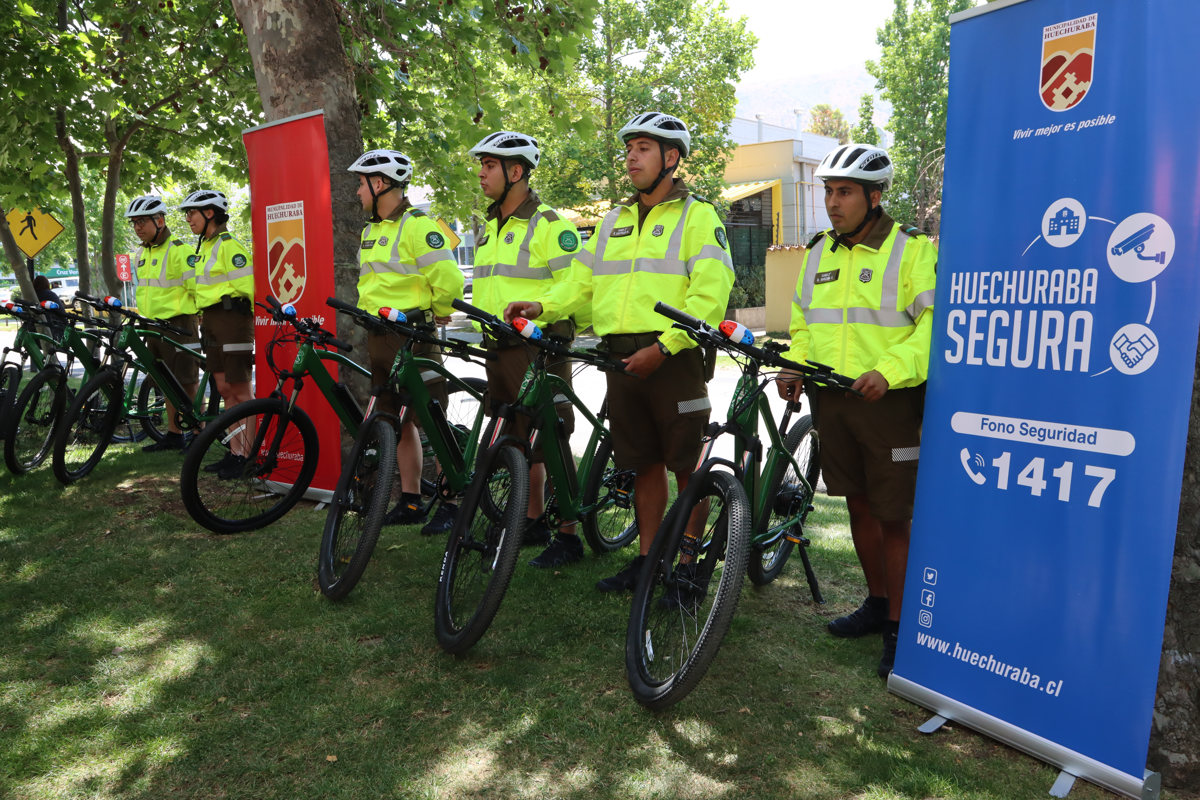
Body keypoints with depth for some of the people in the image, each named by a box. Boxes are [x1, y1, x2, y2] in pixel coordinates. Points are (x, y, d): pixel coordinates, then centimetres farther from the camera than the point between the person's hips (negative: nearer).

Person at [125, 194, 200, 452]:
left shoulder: (178, 250, -13)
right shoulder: (140, 255, 15)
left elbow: (198, 289, -14)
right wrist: (140, 316, 24)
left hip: (179, 326, -8)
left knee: (187, 384, -5)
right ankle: (173, 435, 21)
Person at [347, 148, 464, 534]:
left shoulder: (417, 225, -12)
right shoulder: (371, 231, 17)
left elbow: (449, 280, -19)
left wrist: (435, 314, -5)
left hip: (412, 337, -9)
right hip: (379, 339, 9)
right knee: (397, 420, 12)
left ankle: (450, 503, 3)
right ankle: (410, 501, 20)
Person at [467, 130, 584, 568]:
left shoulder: (550, 224, -9)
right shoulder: (490, 227, 18)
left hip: (539, 347, -9)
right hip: (499, 350, 9)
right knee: (519, 441, 14)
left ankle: (567, 536, 3)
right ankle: (534, 521, 28)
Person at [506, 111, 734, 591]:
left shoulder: (697, 215, -1)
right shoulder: (614, 221, 19)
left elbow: (710, 295, -12)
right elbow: (582, 281, 17)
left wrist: (663, 346, -19)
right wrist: (543, 306, -2)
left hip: (673, 358, -6)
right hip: (621, 358, 6)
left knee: (686, 465, 1)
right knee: (643, 463, 13)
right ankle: (646, 558, 24)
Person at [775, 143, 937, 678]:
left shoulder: (912, 250, -6)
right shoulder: (818, 252, 13)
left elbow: (936, 325, -14)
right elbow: (803, 324, 20)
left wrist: (889, 370, -27)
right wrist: (793, 368, 2)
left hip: (889, 401, -6)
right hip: (832, 400, 6)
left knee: (894, 518, 0)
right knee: (858, 507, 15)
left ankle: (898, 626, 13)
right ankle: (877, 603, 32)